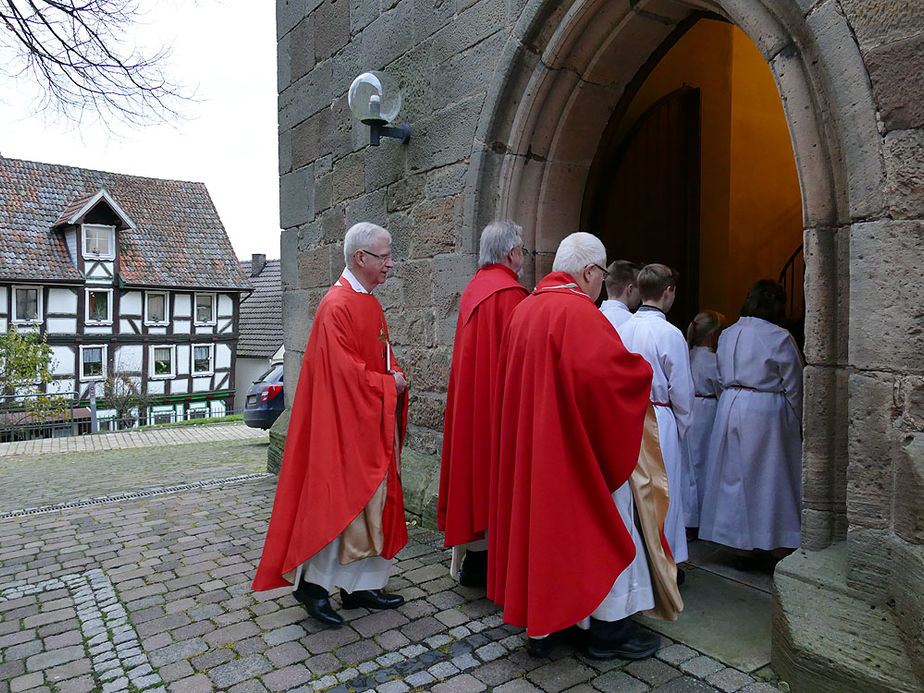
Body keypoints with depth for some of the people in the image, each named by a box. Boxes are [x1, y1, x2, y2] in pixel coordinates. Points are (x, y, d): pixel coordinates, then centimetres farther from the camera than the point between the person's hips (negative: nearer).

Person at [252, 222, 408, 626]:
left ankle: (361, 586, 25)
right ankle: (311, 582, 17)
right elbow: (344, 370, -22)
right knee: (342, 504, -2)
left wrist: (394, 378, 0)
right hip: (346, 424, -9)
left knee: (373, 504, 13)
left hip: (373, 425, 10)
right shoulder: (337, 306, -16)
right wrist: (388, 384, -11)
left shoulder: (369, 303, 14)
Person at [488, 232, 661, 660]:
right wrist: (641, 372, -11)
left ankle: (538, 624, 26)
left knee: (537, 520, 15)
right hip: (572, 449, -8)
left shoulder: (525, 308, 8)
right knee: (596, 529, 7)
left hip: (527, 445, 8)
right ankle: (608, 629, 22)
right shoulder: (577, 311, -19)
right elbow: (604, 370, -31)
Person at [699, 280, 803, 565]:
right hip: (767, 412, -5)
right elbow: (793, 387, -6)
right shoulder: (779, 338, -11)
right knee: (772, 478, 6)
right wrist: (798, 423, 4)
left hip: (729, 407, 5)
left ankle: (742, 549, 21)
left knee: (735, 475, 11)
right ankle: (779, 548, 17)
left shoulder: (727, 335, 6)